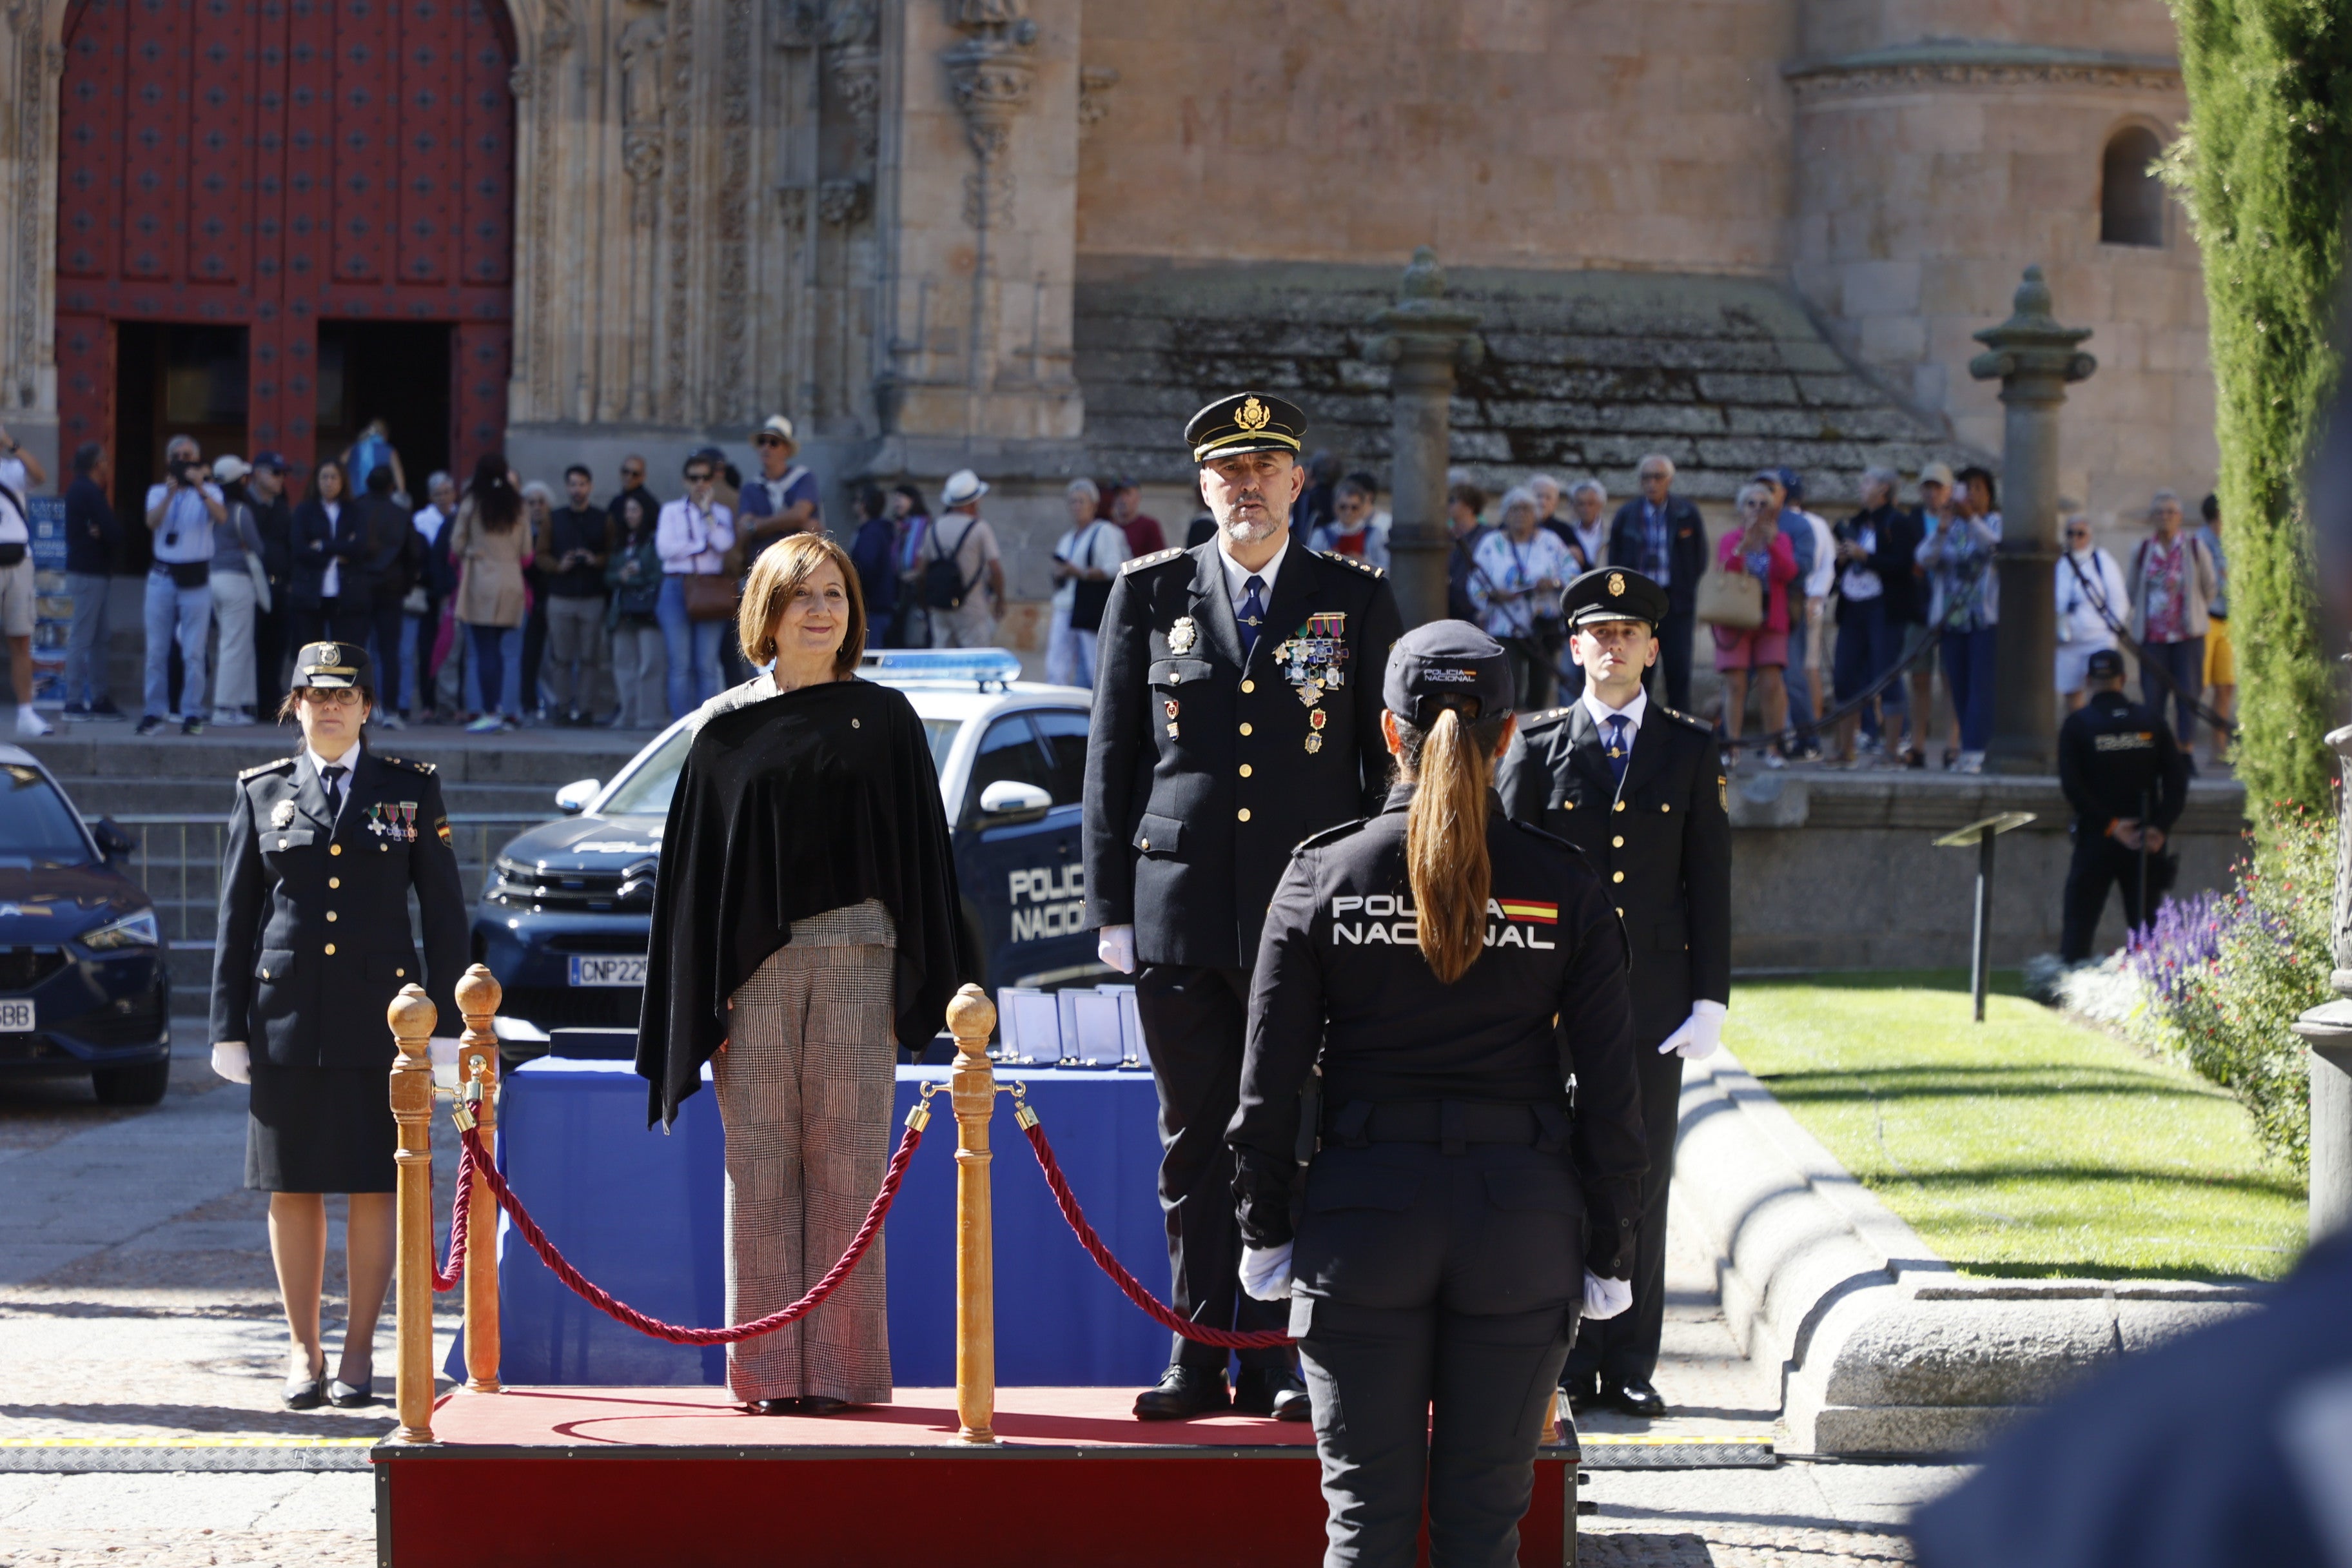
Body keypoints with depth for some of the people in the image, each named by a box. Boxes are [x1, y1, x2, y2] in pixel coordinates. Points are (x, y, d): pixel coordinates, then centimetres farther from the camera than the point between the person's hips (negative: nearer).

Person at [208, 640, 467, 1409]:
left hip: (380, 1016, -1)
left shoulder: (411, 791, 6)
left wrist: (446, 1024, -1)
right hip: (288, 1019, 1)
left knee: (376, 1185, 0)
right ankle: (303, 1352, 11)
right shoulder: (262, 792, 9)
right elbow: (236, 917, 9)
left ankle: (359, 1350, 8)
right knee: (292, 1186, 3)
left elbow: (443, 913, 5)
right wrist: (228, 1028, 3)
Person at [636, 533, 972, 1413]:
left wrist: (916, 989, 0)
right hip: (755, 968, 0)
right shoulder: (727, 727, 8)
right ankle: (770, 1369, 2)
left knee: (847, 1164, -2)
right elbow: (693, 869, 7)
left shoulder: (884, 720, 9)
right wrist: (703, 1005, 1)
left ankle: (842, 1366, 1)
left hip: (856, 960, 0)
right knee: (761, 1165, -1)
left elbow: (922, 851, 8)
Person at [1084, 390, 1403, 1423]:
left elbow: (1390, 762, 8)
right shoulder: (1151, 593, 8)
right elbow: (1111, 756, 9)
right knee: (1195, 1143, 5)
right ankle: (1198, 1363, 10)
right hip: (1179, 911, 1)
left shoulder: (1356, 600, 7)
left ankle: (1280, 1362, 6)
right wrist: (1110, 905, 4)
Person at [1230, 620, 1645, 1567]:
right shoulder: (1566, 887, -1)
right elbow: (1608, 1088, -1)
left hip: (1362, 1210, 0)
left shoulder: (1323, 875, -2)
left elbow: (1272, 1075, -1)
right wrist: (1605, 1249, 7)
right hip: (1523, 1211, 0)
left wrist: (1266, 1229, 8)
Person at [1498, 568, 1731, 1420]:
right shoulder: (1538, 745, 5)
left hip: (1656, 991, 1)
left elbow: (1710, 881, 6)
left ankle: (1630, 1366, 8)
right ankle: (1567, 1366, 5)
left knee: (1643, 1179, 3)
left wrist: (1711, 998, -1)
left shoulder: (1691, 750, 9)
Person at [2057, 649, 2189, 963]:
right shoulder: (2151, 721, 3)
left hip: (2096, 840, -2)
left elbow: (2072, 784, -12)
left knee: (2078, 925, 2)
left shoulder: (2077, 724, -4)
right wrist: (2161, 827, -9)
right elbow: (2177, 780, -3)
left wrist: (2110, 825, -11)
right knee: (2144, 923, 8)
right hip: (2146, 843, 2)